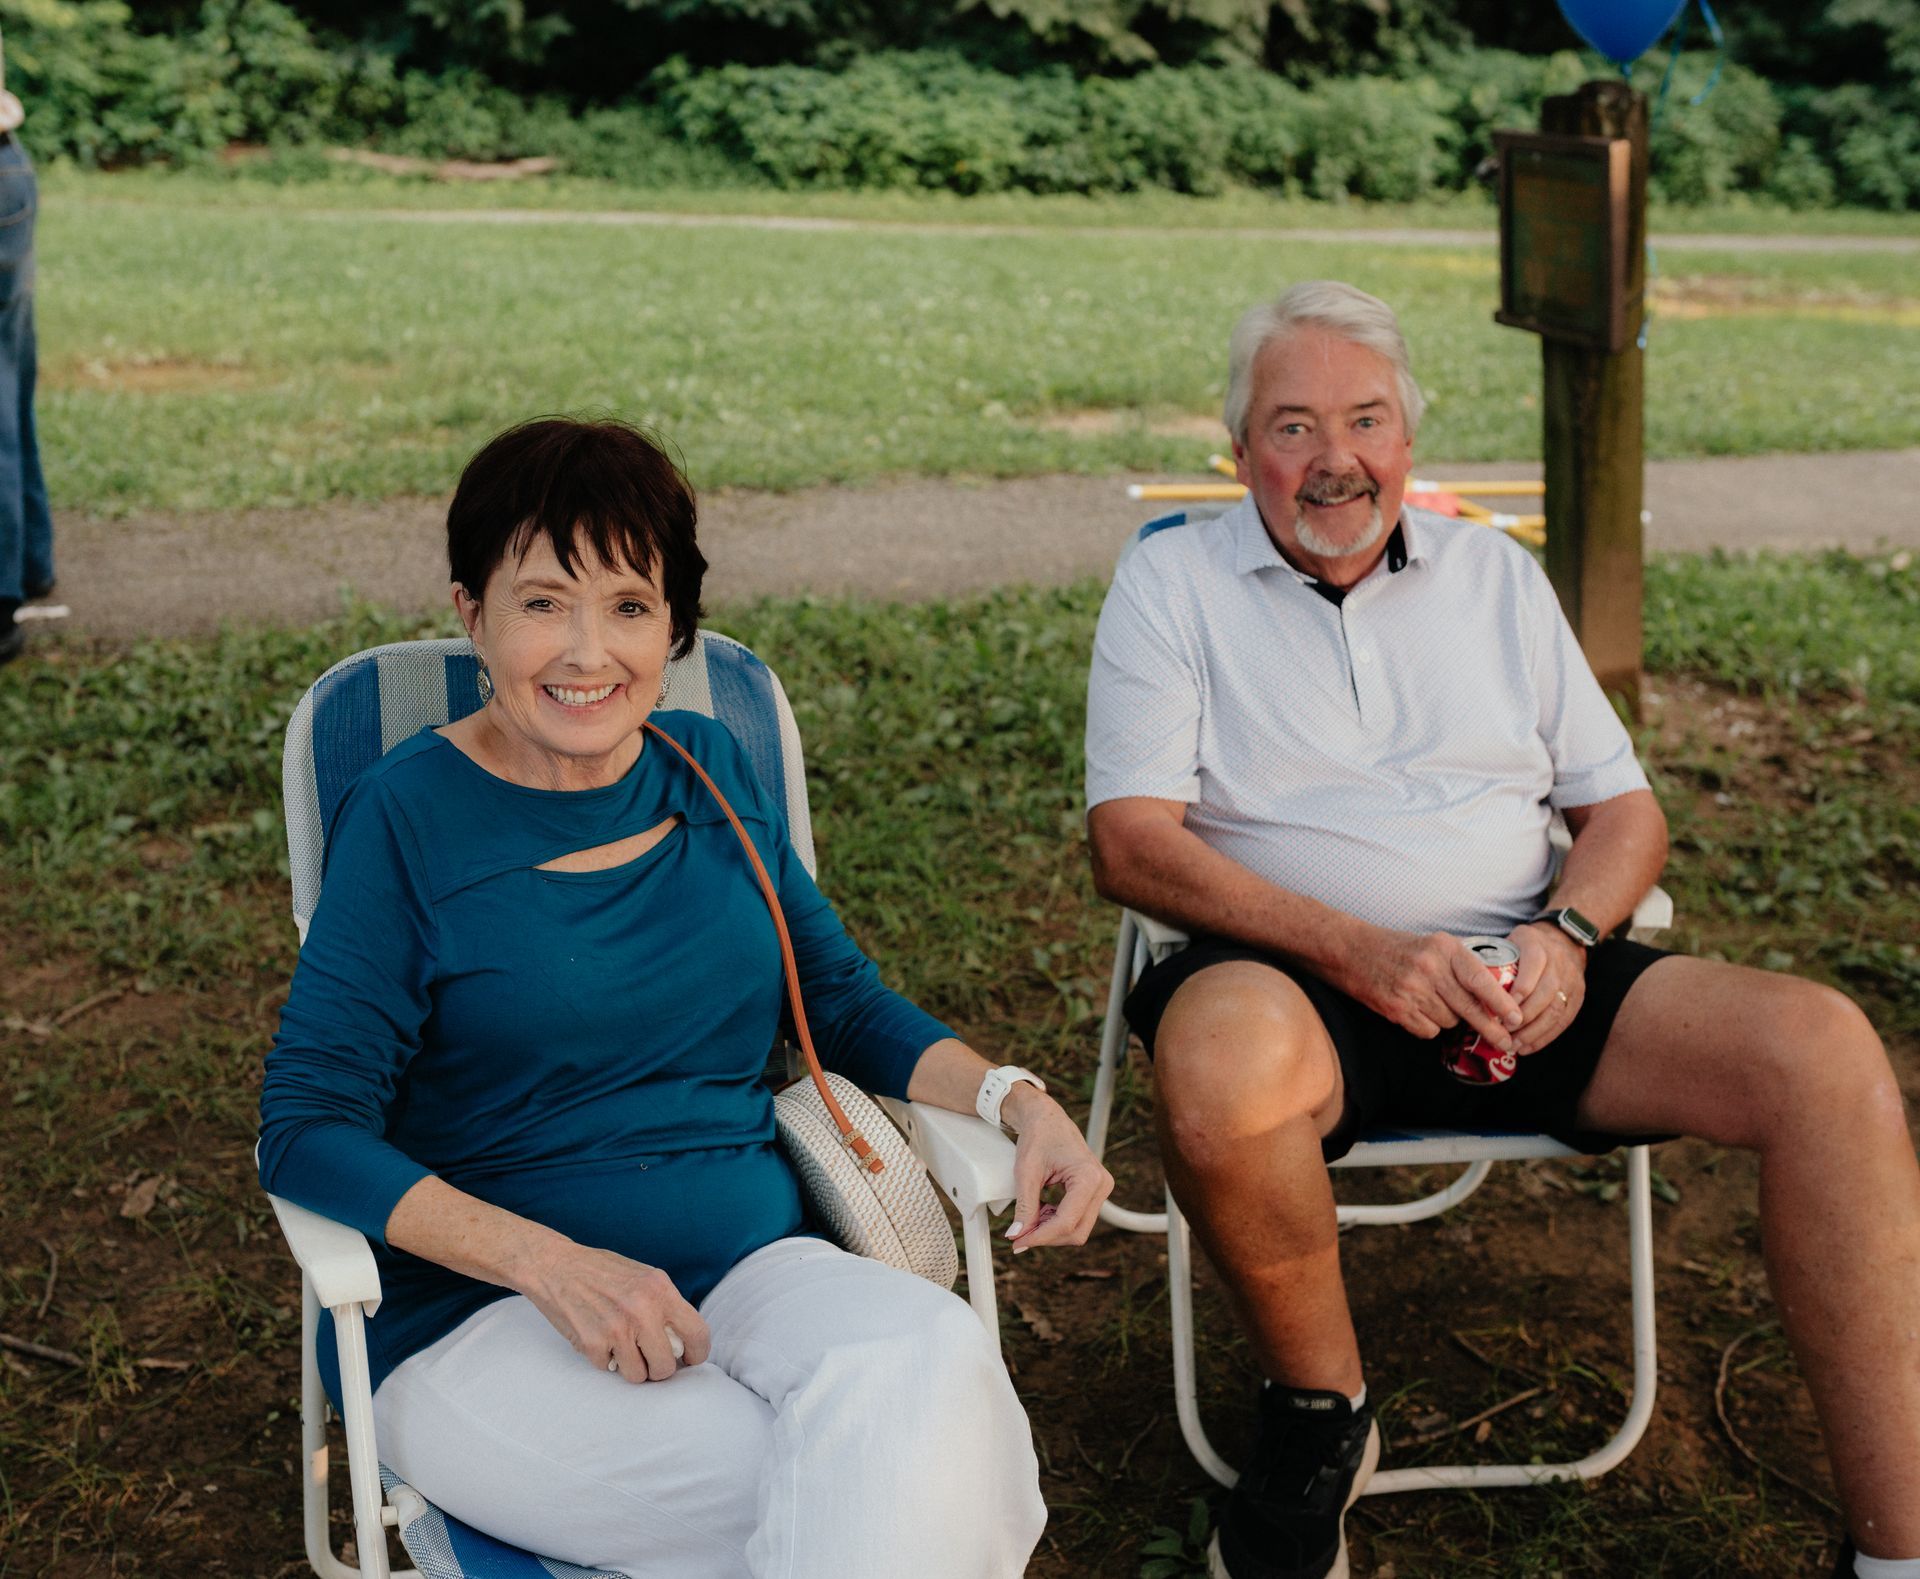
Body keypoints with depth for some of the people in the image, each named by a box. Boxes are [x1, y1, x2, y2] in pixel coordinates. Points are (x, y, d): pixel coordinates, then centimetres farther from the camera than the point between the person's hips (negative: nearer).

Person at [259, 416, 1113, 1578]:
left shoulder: (715, 773, 10)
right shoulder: (409, 814, -4)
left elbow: (846, 1003, 18)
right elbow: (309, 1128, -9)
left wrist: (1019, 1100, -1)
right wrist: (551, 1263, -21)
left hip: (752, 1265, 4)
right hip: (476, 1312, -4)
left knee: (931, 1364, -29)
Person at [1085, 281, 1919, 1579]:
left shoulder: (1498, 575, 17)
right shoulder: (1172, 582, 6)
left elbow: (1627, 810, 16)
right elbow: (1132, 840, -6)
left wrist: (1568, 936, -8)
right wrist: (1357, 952, -19)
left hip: (1512, 979, 4)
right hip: (1296, 976, -3)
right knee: (1224, 1056, -40)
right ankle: (1322, 1411, -10)